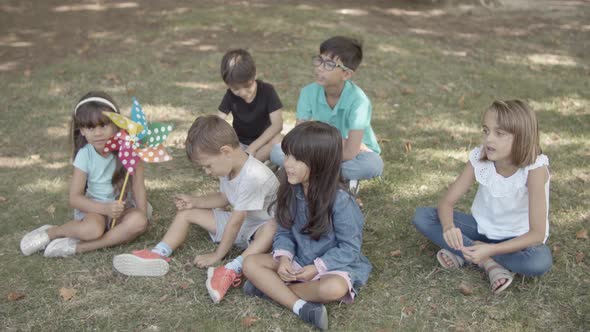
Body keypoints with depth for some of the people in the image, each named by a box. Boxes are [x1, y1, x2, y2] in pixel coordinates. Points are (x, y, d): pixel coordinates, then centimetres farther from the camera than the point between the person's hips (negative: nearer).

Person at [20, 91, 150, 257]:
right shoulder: (85, 155, -12)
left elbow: (138, 185, -11)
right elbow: (74, 198, -12)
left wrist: (143, 213, -26)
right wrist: (105, 208, -27)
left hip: (124, 206, 1)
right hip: (94, 207, -1)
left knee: (138, 222, -33)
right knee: (91, 229, -34)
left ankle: (78, 247, -24)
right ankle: (52, 232, -2)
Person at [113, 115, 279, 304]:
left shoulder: (253, 176, -33)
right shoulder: (227, 167, -6)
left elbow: (235, 221, -29)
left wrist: (216, 256, -21)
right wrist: (194, 202, 0)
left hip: (260, 226, -8)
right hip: (239, 222, 8)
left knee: (272, 229, -45)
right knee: (186, 213, 4)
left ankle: (231, 270, -52)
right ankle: (158, 255, -13)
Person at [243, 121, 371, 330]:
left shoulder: (340, 200, -23)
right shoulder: (290, 190, -7)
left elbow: (349, 248, -17)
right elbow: (284, 231, 0)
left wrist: (317, 268, -25)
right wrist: (283, 258, -19)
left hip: (333, 265, -5)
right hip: (298, 261, 5)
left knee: (334, 288, -38)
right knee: (250, 264, -14)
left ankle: (271, 287, -17)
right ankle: (302, 307, -26)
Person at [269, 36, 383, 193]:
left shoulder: (358, 101, -28)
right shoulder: (309, 92, -16)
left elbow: (349, 153, -32)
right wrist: (339, 143, -22)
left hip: (356, 153, -3)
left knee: (373, 164, -38)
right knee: (277, 151, -19)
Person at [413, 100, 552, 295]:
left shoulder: (535, 168, -29)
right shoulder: (479, 158, -17)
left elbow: (537, 233, -29)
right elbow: (447, 202, -12)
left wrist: (491, 250, -41)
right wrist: (448, 227, -36)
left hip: (518, 237, -4)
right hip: (483, 228, 4)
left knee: (540, 261, -38)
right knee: (422, 217, -16)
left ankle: (464, 254, -18)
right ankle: (491, 264, -18)